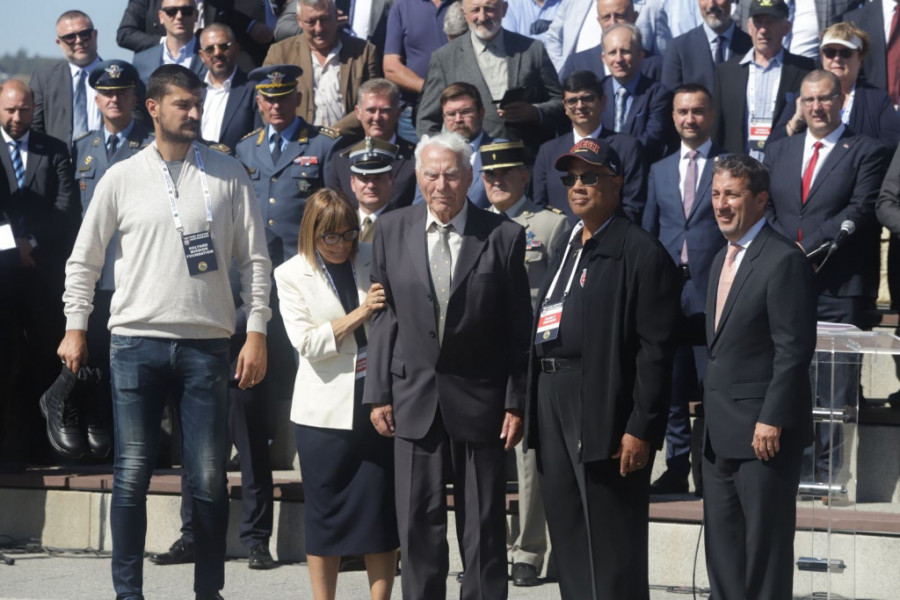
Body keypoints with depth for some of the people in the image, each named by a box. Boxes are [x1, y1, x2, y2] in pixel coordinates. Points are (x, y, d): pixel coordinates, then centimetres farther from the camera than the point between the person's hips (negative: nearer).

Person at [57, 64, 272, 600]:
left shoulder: (229, 175, 5)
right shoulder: (122, 178, 5)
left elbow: (254, 259, 5)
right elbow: (84, 259, 12)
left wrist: (257, 333, -1)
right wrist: (76, 326, 7)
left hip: (207, 344, 0)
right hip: (137, 340, 0)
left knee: (209, 477, 2)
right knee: (132, 474, -1)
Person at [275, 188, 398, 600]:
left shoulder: (375, 261, 9)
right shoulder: (292, 276, 3)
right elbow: (307, 342, -7)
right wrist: (359, 314, -12)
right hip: (326, 407, -2)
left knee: (381, 506, 1)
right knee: (326, 511, 3)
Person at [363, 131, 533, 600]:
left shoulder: (503, 236, -5)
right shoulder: (392, 231, 3)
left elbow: (518, 328, -3)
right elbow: (383, 317, 5)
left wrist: (516, 402, -5)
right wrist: (379, 393, 2)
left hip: (479, 400, -2)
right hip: (414, 398, 2)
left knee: (483, 524, 6)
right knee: (418, 524, 6)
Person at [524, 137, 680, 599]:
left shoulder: (640, 251, -9)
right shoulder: (566, 249, 18)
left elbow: (656, 347, -14)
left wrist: (641, 428, -19)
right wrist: (530, 410, 12)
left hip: (605, 413, -8)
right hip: (552, 403, 8)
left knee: (611, 546, -3)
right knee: (567, 538, 13)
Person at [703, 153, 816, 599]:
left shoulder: (784, 260, -13)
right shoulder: (722, 261, 16)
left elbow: (794, 348, -17)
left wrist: (772, 420, -20)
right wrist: (711, 414, 15)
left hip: (764, 432, -9)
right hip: (720, 434, 9)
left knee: (765, 545, -2)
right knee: (722, 547, 11)